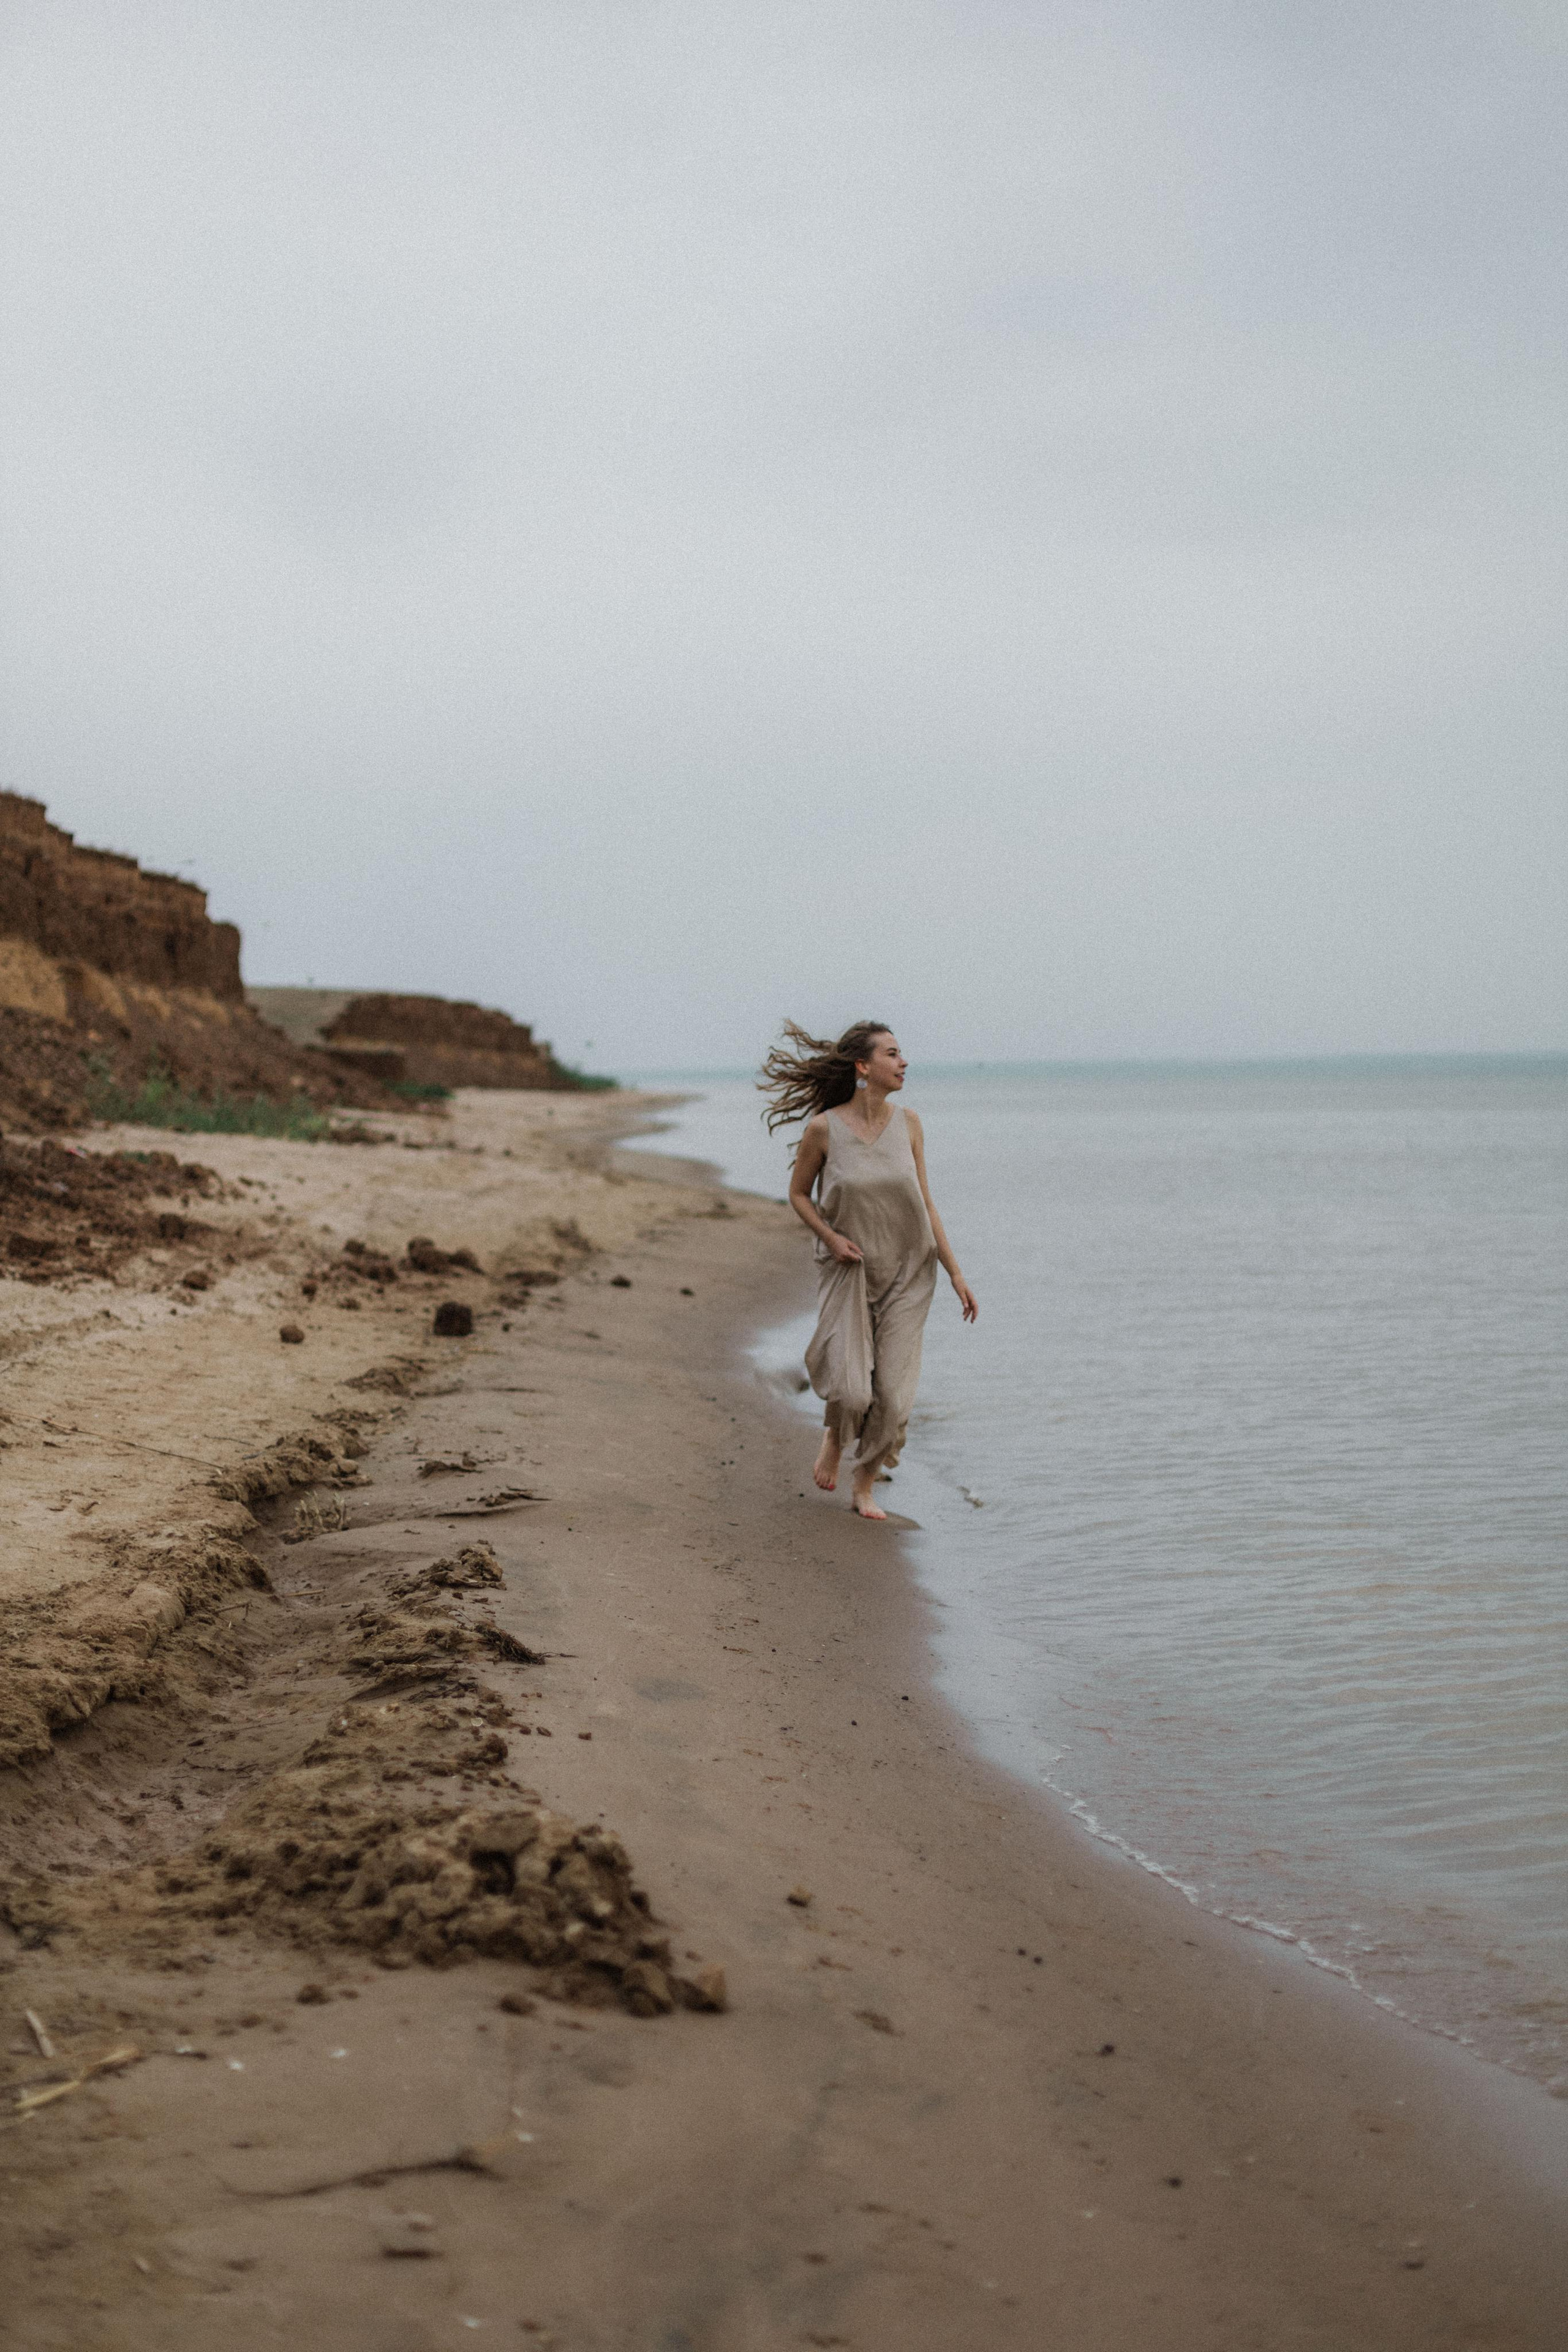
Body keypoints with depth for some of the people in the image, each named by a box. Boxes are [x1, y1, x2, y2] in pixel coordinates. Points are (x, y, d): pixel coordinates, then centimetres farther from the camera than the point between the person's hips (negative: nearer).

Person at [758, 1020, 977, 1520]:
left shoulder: (907, 1123, -2)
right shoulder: (824, 1128, -10)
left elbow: (925, 1203, 4)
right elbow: (798, 1193, 4)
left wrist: (955, 1272, 2)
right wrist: (831, 1237, -13)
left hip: (907, 1272, 3)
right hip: (849, 1270, -3)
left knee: (894, 1393, 0)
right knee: (850, 1389, -13)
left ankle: (865, 1486, 22)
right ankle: (834, 1437, 23)